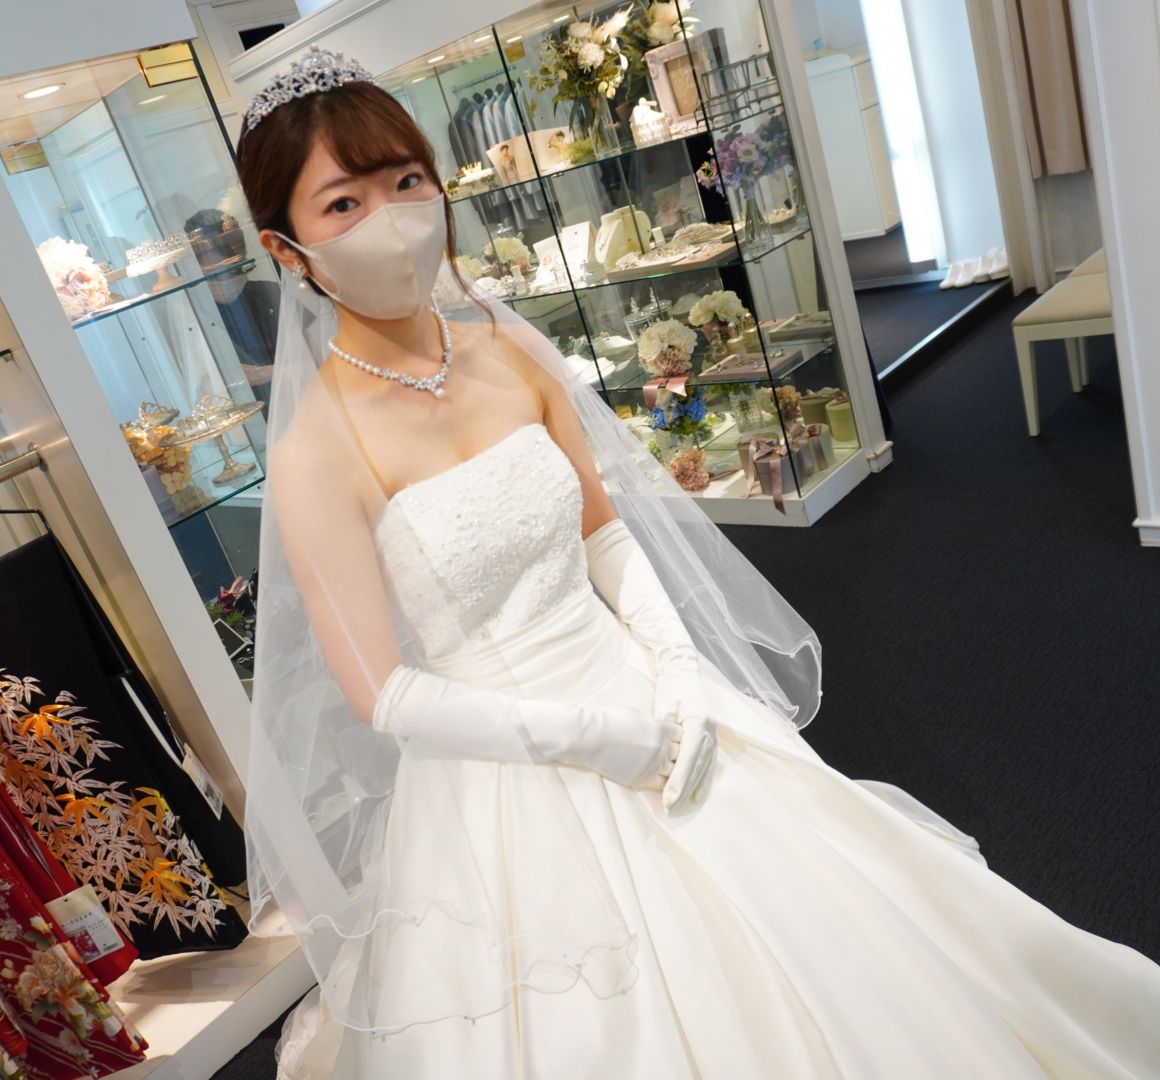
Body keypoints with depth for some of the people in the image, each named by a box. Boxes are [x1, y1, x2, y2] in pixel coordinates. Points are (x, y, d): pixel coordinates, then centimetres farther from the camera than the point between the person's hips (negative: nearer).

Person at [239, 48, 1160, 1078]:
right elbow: (379, 693, -15)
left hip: (648, 706, 5)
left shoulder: (509, 347, -3)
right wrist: (591, 736, -17)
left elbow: (604, 528, 7)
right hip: (503, 783, -4)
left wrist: (676, 673, -6)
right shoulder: (318, 448, -17)